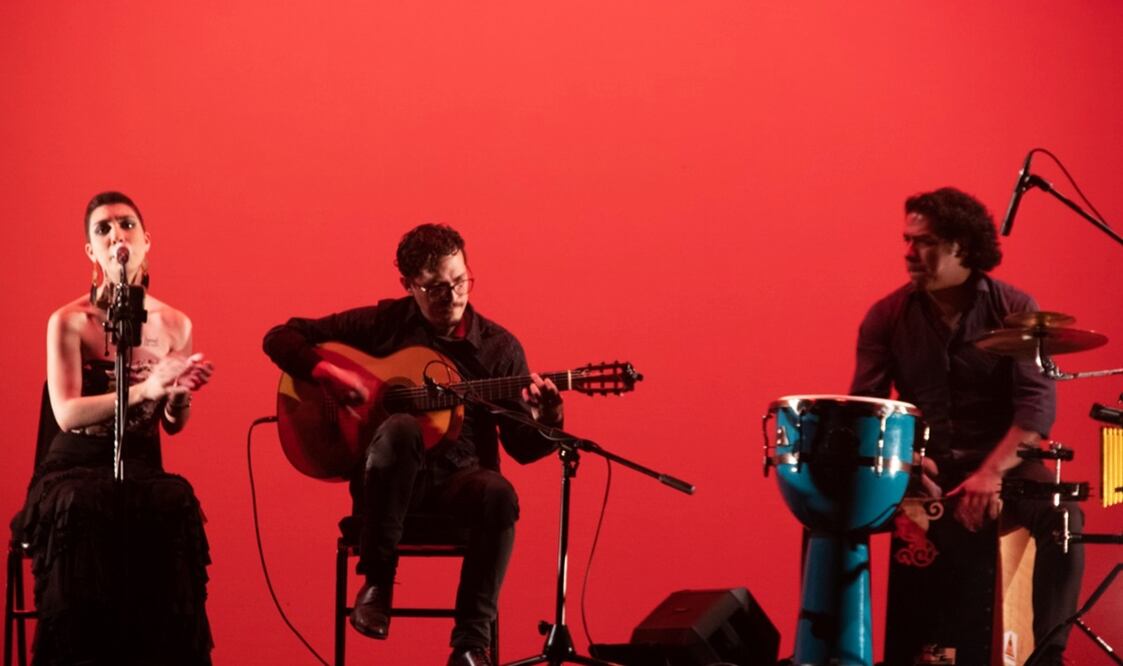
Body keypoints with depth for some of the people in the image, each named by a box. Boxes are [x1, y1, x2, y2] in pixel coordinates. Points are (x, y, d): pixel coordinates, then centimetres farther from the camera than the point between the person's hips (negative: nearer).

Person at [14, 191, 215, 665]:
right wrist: (144, 391, -31)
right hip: (75, 469, -3)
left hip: (141, 468, 3)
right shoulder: (69, 322, -5)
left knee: (176, 508, -33)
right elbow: (66, 414, -17)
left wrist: (181, 396, -10)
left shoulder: (174, 325, 7)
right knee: (87, 514, -38)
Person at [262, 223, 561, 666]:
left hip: (459, 479, 1)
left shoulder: (498, 347, 4)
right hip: (389, 479, -1)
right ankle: (376, 581, -26)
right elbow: (280, 338, 5)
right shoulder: (382, 325, 2)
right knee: (400, 428, -37)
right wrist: (326, 372, -14)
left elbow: (522, 447, 1)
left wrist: (547, 422, -22)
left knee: (498, 495, -36)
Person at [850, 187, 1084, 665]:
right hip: (921, 463, 2)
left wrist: (992, 471, -28)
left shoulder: (1014, 310, -4)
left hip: (1000, 458, -2)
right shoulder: (887, 317, 1)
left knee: (1061, 517, -31)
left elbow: (1038, 403, -14)